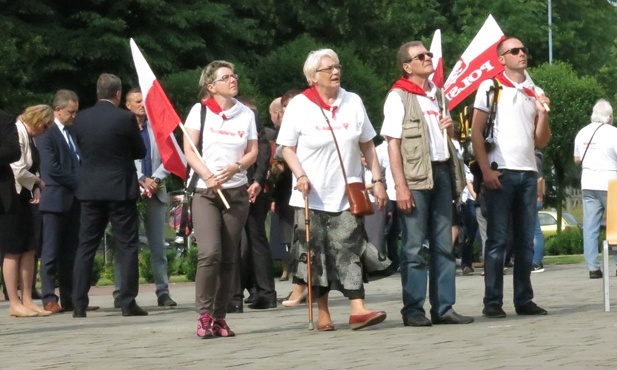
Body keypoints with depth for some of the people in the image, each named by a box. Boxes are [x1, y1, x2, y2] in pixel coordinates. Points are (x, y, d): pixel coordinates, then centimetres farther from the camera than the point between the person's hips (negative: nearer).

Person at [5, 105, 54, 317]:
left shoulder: (29, 137, 12)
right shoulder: (16, 133, -18)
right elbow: (17, 171, -24)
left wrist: (35, 188, 0)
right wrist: (38, 182, -8)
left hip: (23, 198, 9)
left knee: (29, 250, 8)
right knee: (13, 251, -4)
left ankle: (27, 301, 11)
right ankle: (15, 304, 1)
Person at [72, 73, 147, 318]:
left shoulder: (81, 118, 0)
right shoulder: (125, 118, -10)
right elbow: (140, 152, 0)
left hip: (90, 190, 3)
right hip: (120, 190, -3)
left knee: (86, 247, 8)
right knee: (127, 247, 4)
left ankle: (79, 305, 5)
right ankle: (128, 302, 0)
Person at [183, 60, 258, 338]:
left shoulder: (246, 114, 10)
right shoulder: (200, 110, 2)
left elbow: (253, 152, 7)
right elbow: (189, 151, -3)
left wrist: (235, 167, -13)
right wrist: (207, 176, -18)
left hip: (236, 192, 3)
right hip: (205, 192, -3)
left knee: (228, 258, 2)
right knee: (209, 253, -18)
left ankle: (219, 316, 9)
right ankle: (204, 314, -10)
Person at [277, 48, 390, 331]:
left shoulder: (353, 102, 7)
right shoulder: (299, 106, -2)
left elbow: (367, 146, 11)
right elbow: (287, 148, 1)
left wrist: (377, 180, 5)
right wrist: (300, 176, -15)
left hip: (347, 194, 2)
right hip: (312, 196, -1)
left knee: (349, 250, -9)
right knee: (316, 254, 3)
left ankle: (357, 310, -15)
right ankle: (322, 313, 13)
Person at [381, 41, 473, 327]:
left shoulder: (436, 94, 18)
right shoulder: (399, 97, -3)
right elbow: (393, 143, -9)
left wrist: (450, 128, 5)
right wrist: (400, 186, -17)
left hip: (441, 172, 7)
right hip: (415, 177, -7)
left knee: (443, 245, 7)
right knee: (414, 247, -4)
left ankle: (443, 308, 11)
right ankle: (413, 310, -1)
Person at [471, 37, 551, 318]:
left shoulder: (536, 93, 15)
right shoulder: (491, 87, 3)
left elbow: (541, 141, 14)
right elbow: (475, 131, -2)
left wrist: (543, 113, -3)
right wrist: (486, 170, -10)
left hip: (528, 173, 4)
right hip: (500, 172, -4)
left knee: (525, 241, 6)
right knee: (497, 240, -3)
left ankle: (524, 299, 12)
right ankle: (492, 302, 0)